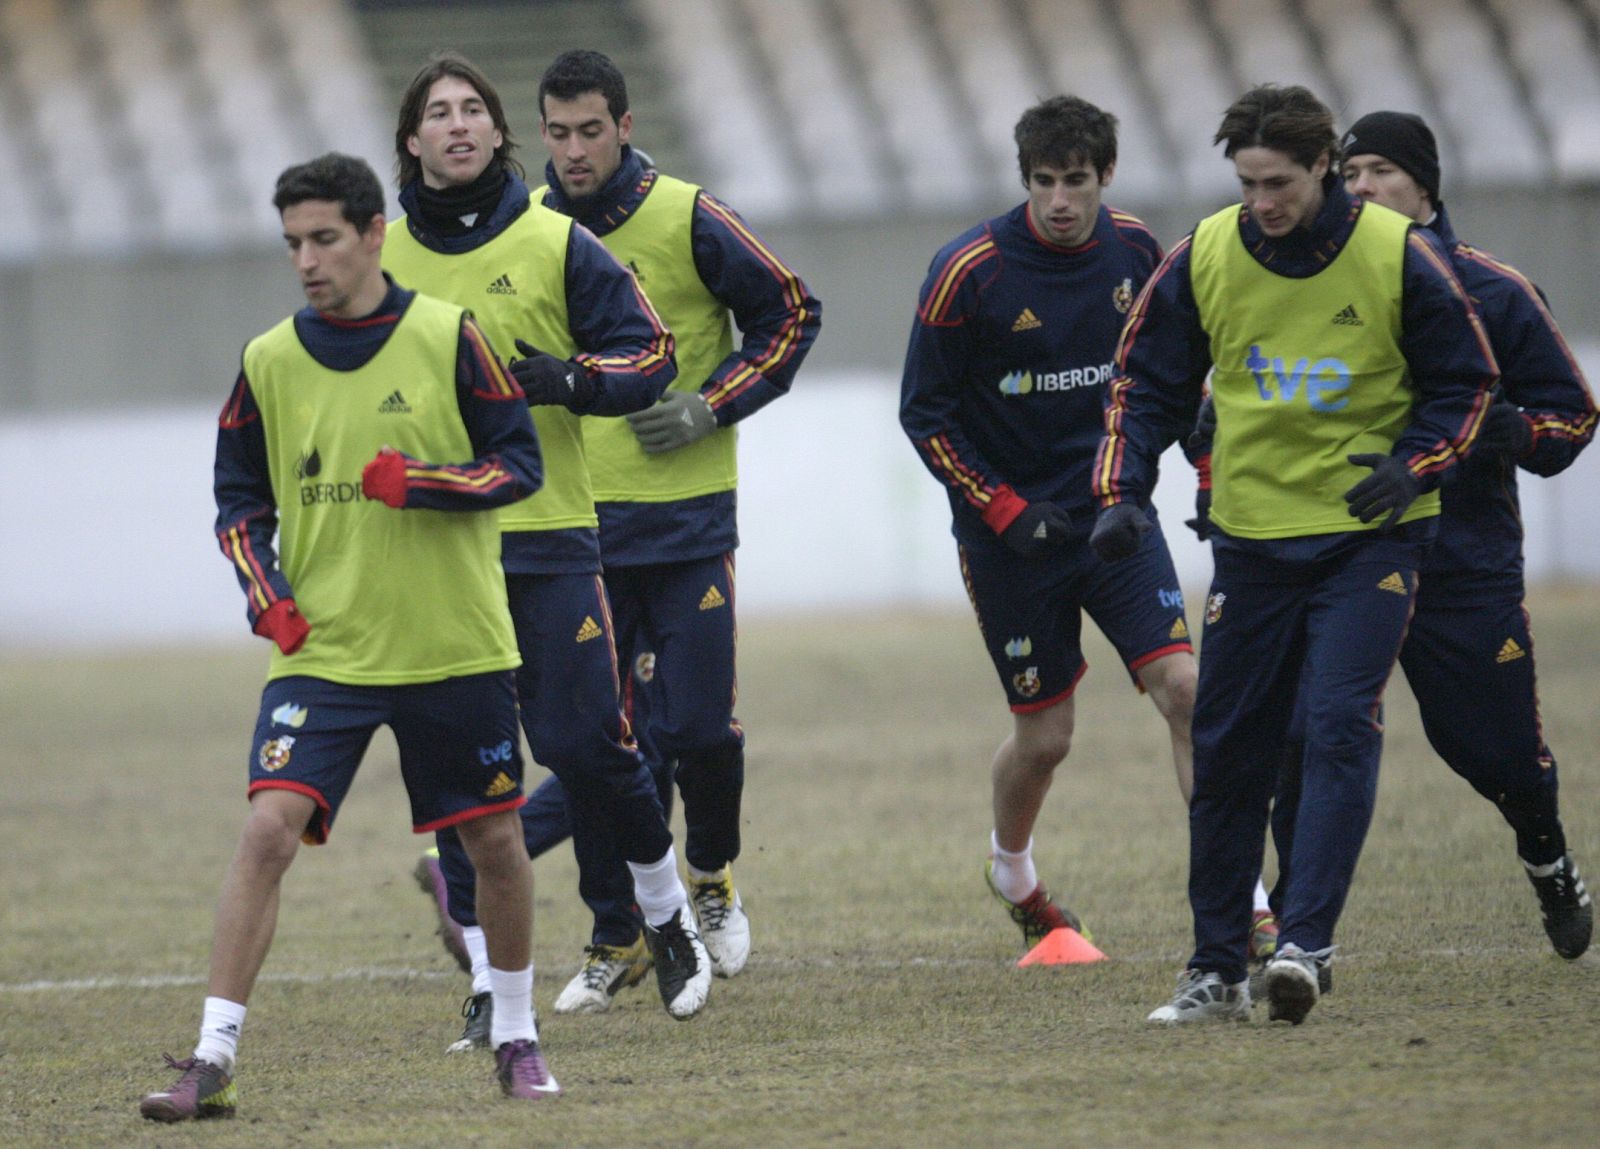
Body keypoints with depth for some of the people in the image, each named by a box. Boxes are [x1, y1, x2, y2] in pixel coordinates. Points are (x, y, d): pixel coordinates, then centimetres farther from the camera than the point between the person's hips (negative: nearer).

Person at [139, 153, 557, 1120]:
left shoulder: (449, 338, -5)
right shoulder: (270, 362, 2)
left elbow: (520, 463, -3)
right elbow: (241, 498, 12)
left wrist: (420, 484, -19)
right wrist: (265, 591, -4)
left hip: (455, 646, -1)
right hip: (322, 653, 1)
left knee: (495, 841, 9)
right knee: (268, 828, -15)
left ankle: (517, 1037, 31)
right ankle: (214, 1059, -14)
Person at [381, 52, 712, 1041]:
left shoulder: (557, 244, 0)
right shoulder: (382, 256, 6)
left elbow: (649, 355, 1)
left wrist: (563, 379, -16)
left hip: (549, 532, -2)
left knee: (582, 740, -5)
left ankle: (668, 914, 20)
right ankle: (492, 978, 6)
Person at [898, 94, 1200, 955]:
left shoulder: (1135, 252, -2)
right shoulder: (969, 270, -15)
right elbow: (923, 412, -8)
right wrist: (1004, 510, -15)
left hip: (1115, 511, 3)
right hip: (1010, 530, -3)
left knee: (1183, 688, -13)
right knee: (1044, 736, 4)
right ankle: (1012, 873, 35)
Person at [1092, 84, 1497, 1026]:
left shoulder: (1397, 256, -8)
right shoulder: (1204, 258, -2)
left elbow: (1466, 381, 2)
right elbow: (1148, 384, 8)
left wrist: (1412, 466, -14)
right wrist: (1125, 494, -4)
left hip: (1369, 534, -3)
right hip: (1253, 536, 3)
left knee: (1342, 728, -16)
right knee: (1228, 749, 5)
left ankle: (1304, 945, -19)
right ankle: (1218, 971, 14)